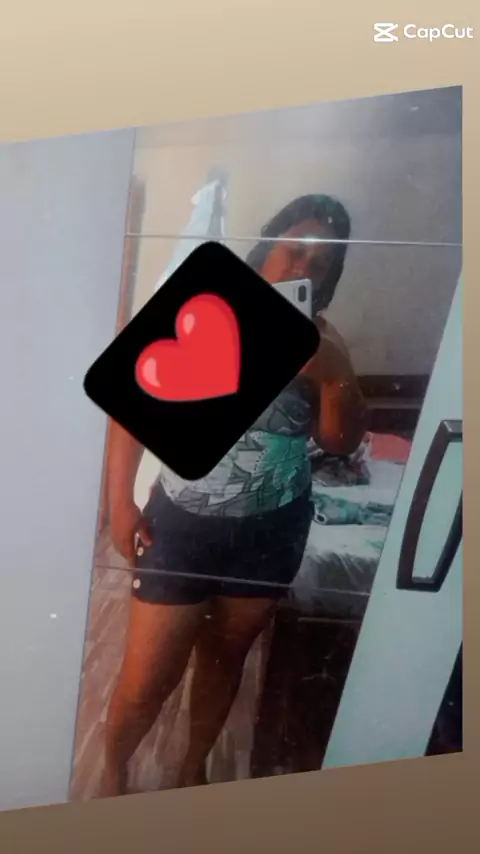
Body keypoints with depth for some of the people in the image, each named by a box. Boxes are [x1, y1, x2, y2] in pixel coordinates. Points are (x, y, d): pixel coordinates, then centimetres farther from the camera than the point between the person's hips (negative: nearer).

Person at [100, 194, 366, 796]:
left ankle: (193, 769, 47)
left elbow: (341, 441, -6)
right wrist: (120, 500, -12)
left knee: (223, 660, 20)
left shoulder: (320, 340, -2)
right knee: (145, 682, 4)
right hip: (183, 522, -2)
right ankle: (112, 775, 36)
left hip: (271, 531, 2)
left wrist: (338, 376, -24)